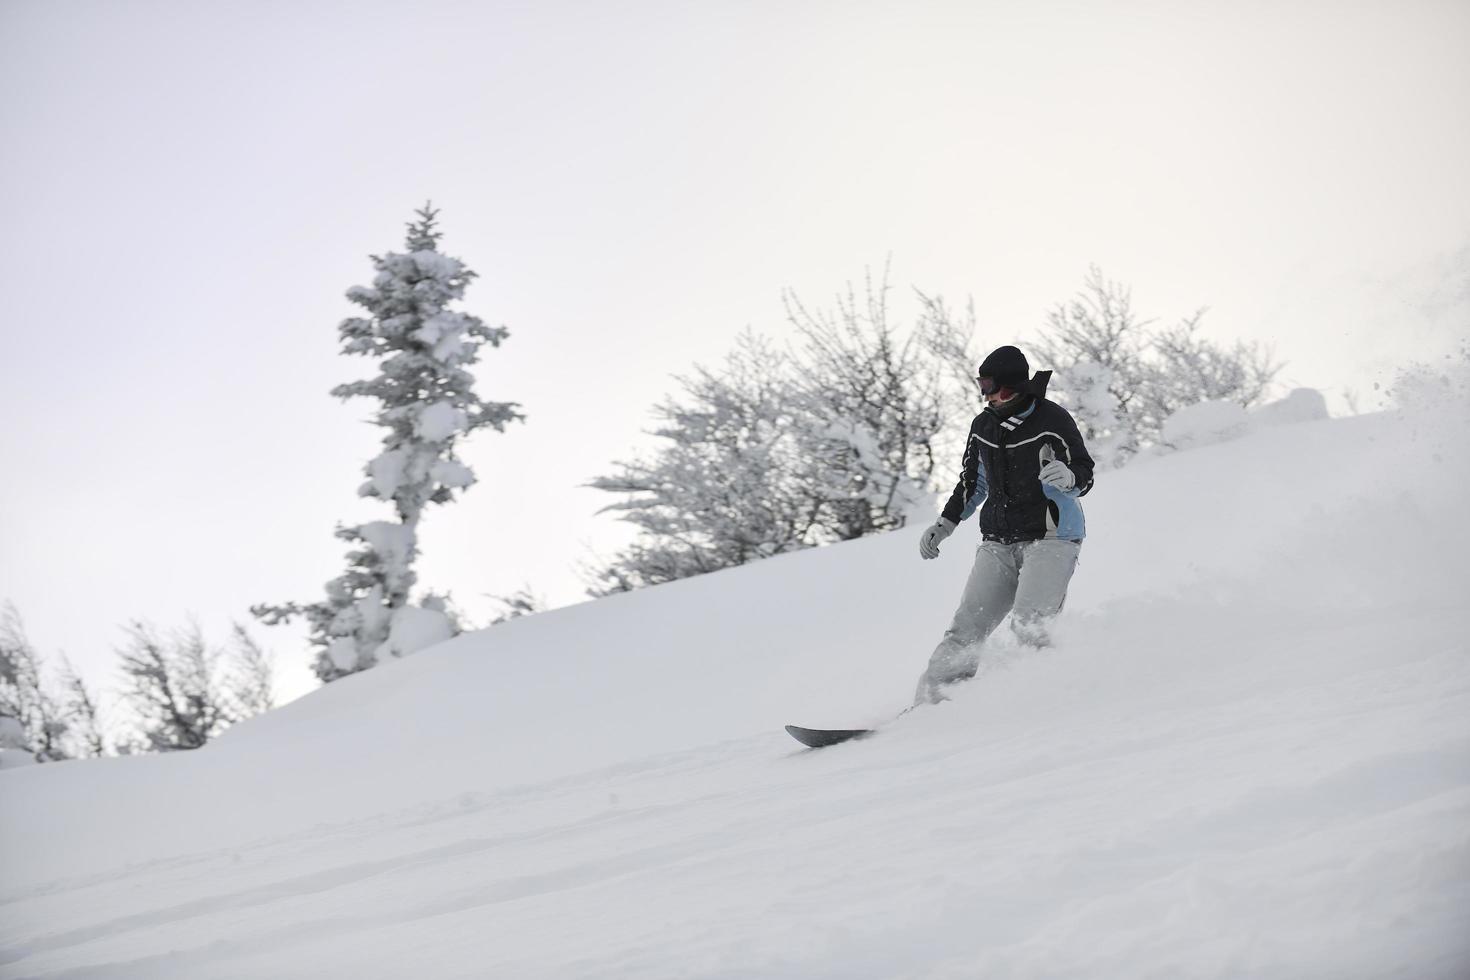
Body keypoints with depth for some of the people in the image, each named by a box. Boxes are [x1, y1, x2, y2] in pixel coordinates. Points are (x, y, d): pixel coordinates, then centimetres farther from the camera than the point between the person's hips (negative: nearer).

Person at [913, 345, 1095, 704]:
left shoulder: (1053, 420, -8)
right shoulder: (983, 425, 9)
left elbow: (1085, 476, -6)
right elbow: (972, 483, 23)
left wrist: (1068, 477, -29)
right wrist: (944, 524, 18)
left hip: (1050, 538, -5)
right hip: (999, 542, 5)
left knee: (1027, 624, -23)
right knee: (967, 626, -5)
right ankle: (930, 696, -7)